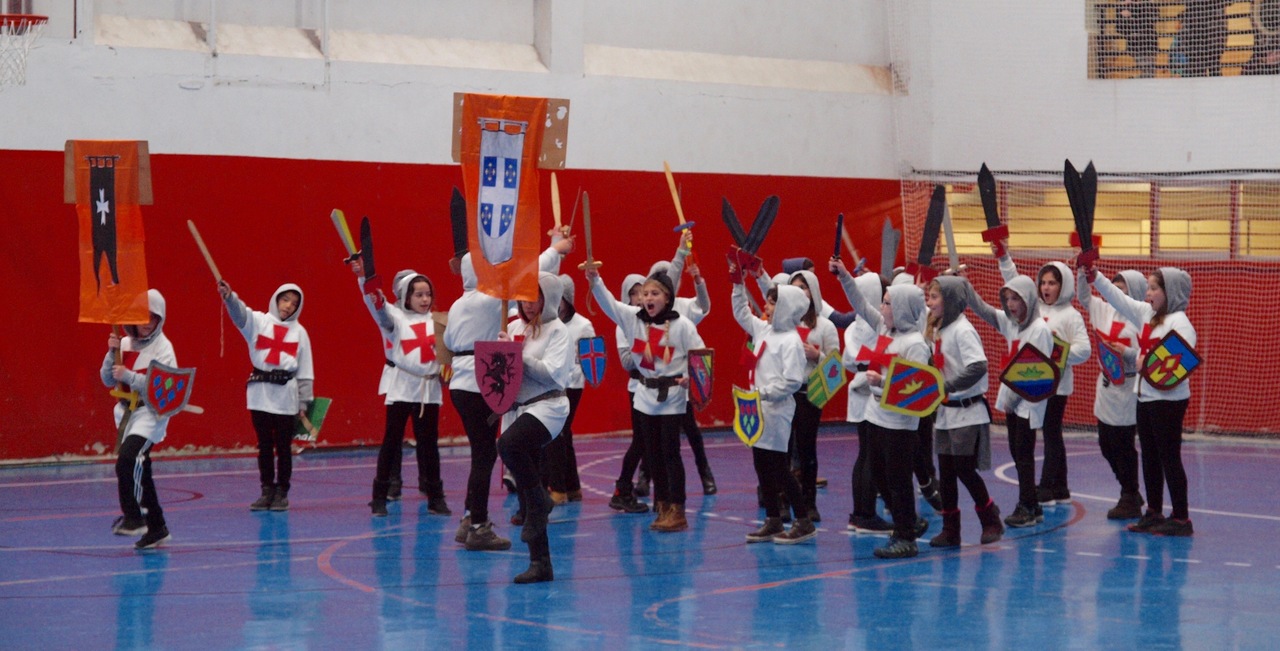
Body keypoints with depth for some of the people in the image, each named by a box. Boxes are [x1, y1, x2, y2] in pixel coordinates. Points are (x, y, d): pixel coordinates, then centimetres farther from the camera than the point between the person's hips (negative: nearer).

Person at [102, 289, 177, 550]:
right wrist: (112, 353, -8)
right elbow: (108, 380, 6)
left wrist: (129, 376, -24)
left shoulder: (162, 347, -9)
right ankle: (157, 528, 23)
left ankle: (133, 517, -23)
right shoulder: (125, 343, 7)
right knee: (140, 471, 12)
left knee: (127, 460, -28)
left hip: (151, 413, -7)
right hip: (128, 412, 7)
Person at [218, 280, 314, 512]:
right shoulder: (258, 321, 5)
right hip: (260, 391, 0)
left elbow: (305, 370, 8)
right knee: (264, 446, 7)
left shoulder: (299, 332, 7)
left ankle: (281, 493, 11)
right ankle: (267, 491, 14)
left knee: (283, 447, 3)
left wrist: (304, 402, 4)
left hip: (286, 394, 0)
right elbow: (240, 313, -16)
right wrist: (229, 297, -38)